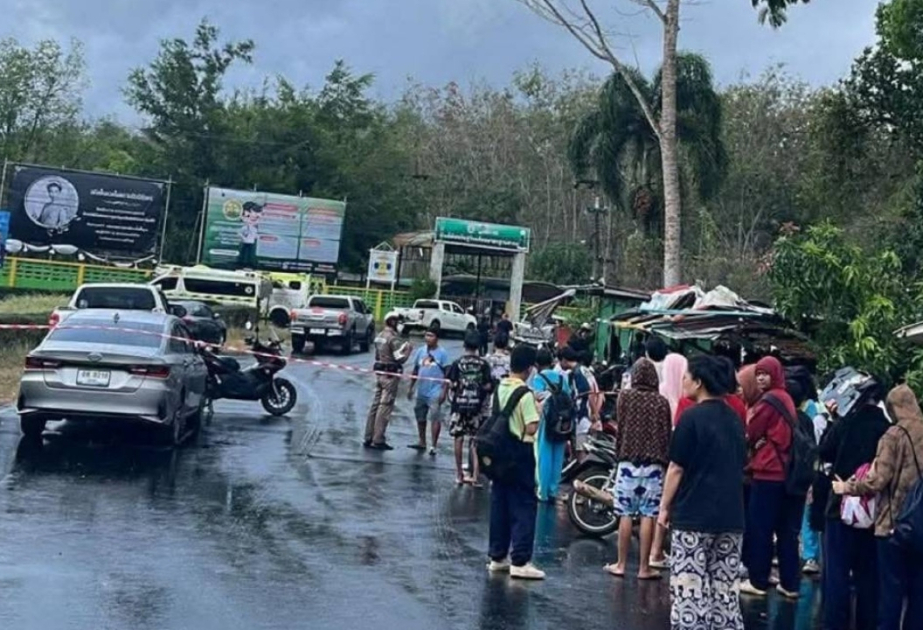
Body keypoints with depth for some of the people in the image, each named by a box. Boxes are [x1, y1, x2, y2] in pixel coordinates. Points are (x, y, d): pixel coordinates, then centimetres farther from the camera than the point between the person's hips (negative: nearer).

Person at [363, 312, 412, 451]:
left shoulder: (379, 336, 12)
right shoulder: (394, 338, -15)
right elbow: (401, 358, -19)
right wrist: (408, 348, -1)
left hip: (379, 373, 9)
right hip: (391, 374, -9)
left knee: (375, 405, 12)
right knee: (385, 407, -4)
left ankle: (369, 438, 16)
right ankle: (378, 440, -3)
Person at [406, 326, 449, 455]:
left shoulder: (442, 353, -6)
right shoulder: (420, 351, 8)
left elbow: (447, 373, -7)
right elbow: (415, 371, 14)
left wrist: (444, 391, -13)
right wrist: (411, 388, 12)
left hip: (435, 392, -6)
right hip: (421, 391, 6)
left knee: (435, 418, -7)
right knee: (420, 417, 14)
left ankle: (434, 446, -2)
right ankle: (422, 442, 27)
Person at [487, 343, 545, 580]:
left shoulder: (500, 389, 6)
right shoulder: (525, 394, -16)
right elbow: (531, 428, -20)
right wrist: (538, 410, -3)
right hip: (520, 452, -7)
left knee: (500, 503, 12)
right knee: (524, 506, -2)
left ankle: (497, 556, 19)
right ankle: (520, 561, -4)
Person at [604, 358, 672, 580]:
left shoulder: (625, 396, 0)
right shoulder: (662, 402, 0)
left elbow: (620, 428, 2)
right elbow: (666, 435, 2)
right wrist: (665, 462, 9)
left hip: (629, 461, 0)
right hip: (653, 464, 0)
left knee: (625, 515, 5)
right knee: (648, 516, 1)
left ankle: (621, 564, 10)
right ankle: (644, 567, 4)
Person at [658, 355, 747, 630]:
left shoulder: (692, 416, -9)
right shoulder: (734, 419, 11)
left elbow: (677, 468, -9)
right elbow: (740, 466, 17)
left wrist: (665, 506, -1)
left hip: (694, 514, -6)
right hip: (731, 516, 6)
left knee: (689, 588, -3)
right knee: (725, 591, 9)